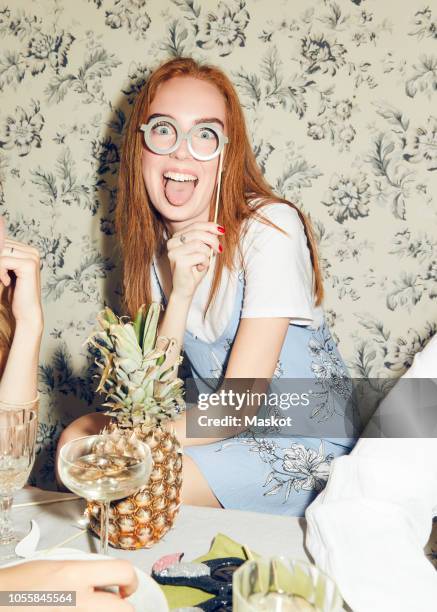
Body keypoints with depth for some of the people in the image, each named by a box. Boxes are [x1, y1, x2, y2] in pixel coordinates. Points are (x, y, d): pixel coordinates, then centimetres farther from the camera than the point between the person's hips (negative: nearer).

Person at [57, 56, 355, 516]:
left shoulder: (270, 228, -22)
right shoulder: (156, 241, -2)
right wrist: (180, 293, -25)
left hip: (307, 446, -6)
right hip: (218, 424, 6)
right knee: (75, 437, -8)